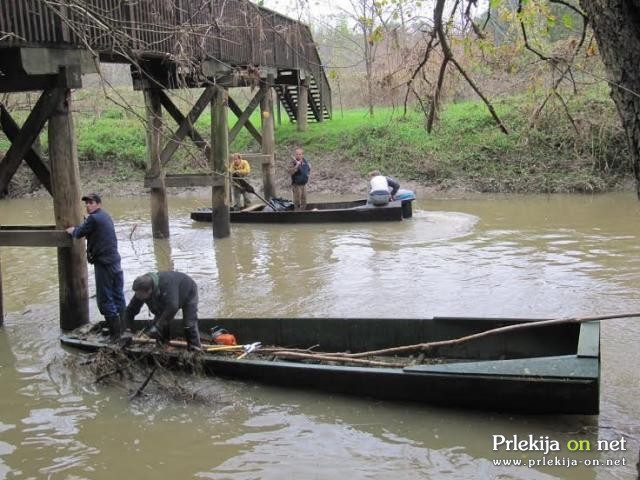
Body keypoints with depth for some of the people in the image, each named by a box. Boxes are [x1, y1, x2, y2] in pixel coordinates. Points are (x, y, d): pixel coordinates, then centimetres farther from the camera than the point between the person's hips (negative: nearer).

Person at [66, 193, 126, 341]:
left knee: (105, 299, -3)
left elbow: (79, 233, -3)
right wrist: (77, 229, 21)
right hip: (115, 261, 9)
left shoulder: (93, 218, -13)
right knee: (118, 296, 14)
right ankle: (124, 328, 22)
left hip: (103, 263, -9)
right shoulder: (106, 216, 15)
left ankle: (116, 333, -3)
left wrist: (72, 230, 16)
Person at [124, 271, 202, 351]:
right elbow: (130, 310, -18)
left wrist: (157, 327, -56)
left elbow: (172, 307, -56)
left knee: (189, 324, -15)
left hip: (188, 293, -6)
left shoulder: (166, 284, -48)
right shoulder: (141, 292, -27)